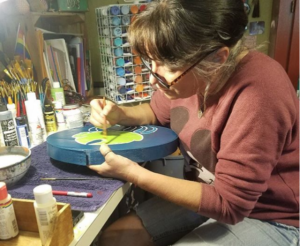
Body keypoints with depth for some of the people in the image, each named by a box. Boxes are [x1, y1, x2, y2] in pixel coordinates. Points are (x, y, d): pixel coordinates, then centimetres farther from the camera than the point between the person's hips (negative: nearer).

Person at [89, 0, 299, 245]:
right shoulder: (188, 73, -11)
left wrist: (134, 174, -27)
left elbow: (228, 203, -26)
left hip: (267, 219, -5)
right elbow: (158, 111, 10)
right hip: (208, 194, 6)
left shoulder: (257, 98, -34)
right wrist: (119, 114, -11)